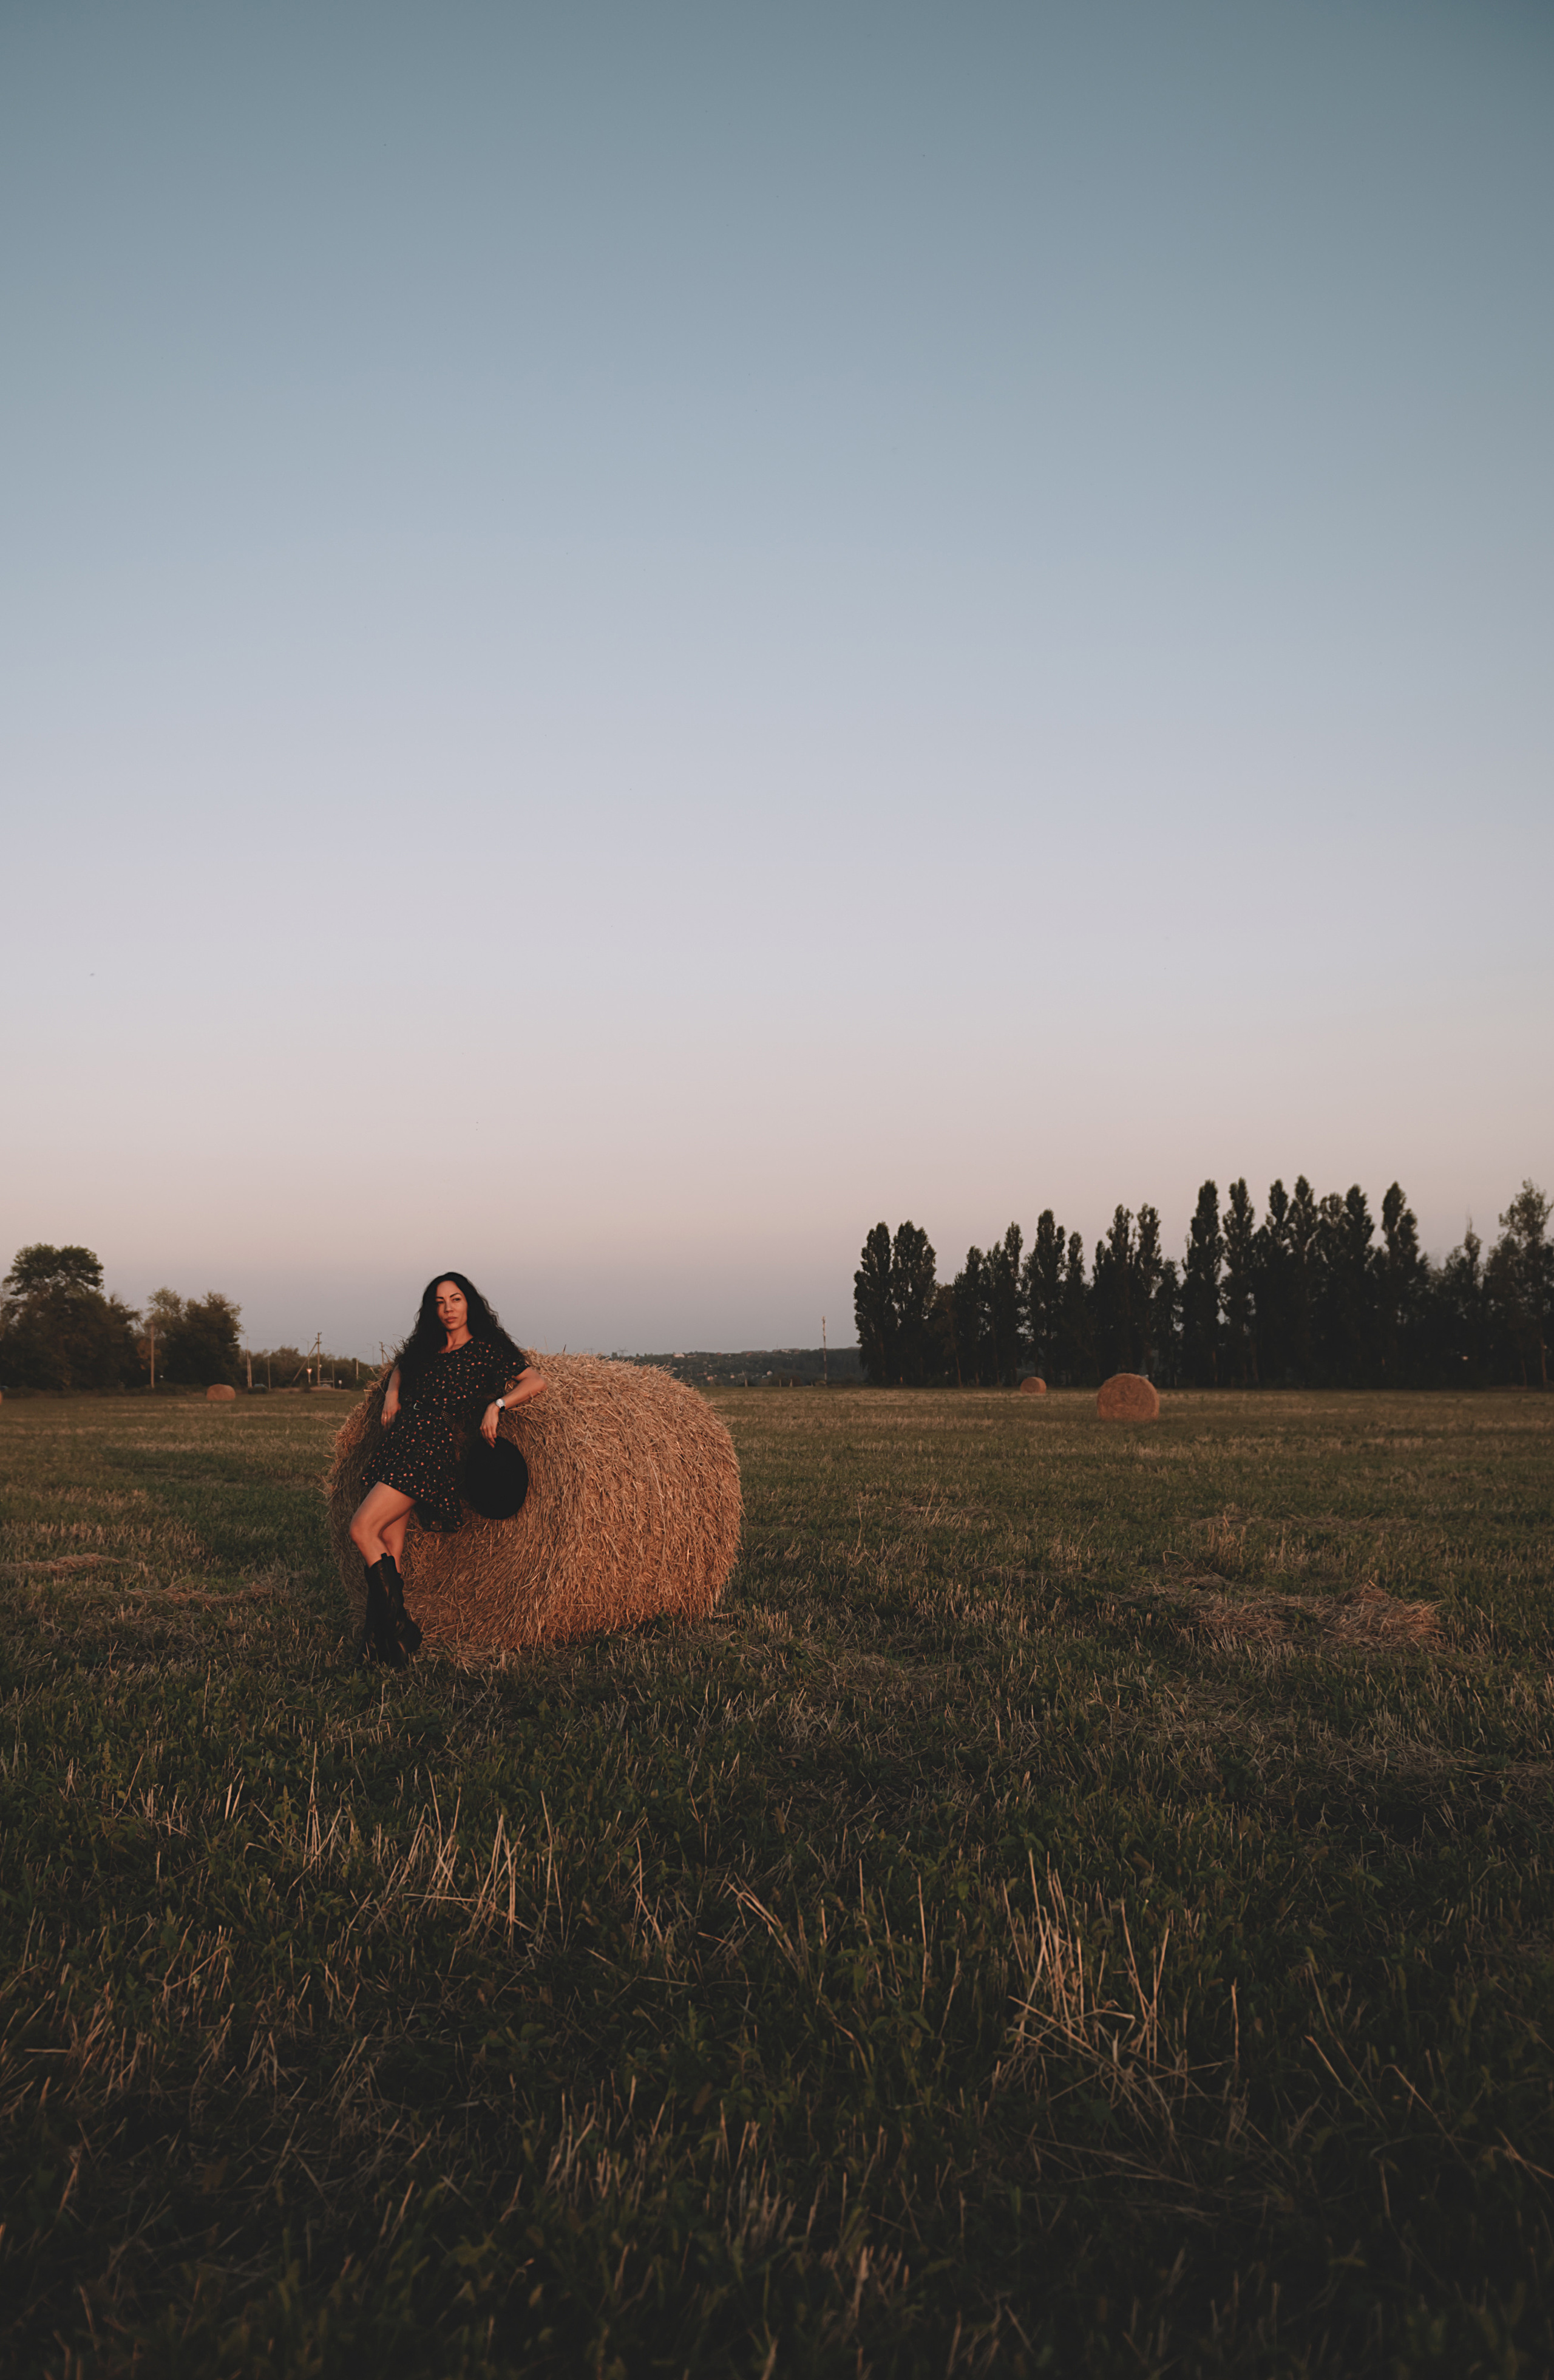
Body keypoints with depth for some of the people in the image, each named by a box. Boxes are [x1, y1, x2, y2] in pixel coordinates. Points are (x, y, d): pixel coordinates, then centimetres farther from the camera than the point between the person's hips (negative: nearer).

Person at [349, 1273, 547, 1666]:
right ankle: (381, 1633, 5)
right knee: (390, 1547, 1)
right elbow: (400, 1366, 38)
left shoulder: (487, 1349, 1)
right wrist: (392, 1392, 18)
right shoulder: (425, 1349, 19)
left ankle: (397, 1624, -11)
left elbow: (537, 1382, -5)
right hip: (399, 1447, 7)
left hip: (433, 1451, -7)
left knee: (363, 1527, -17)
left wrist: (496, 1404, -17)